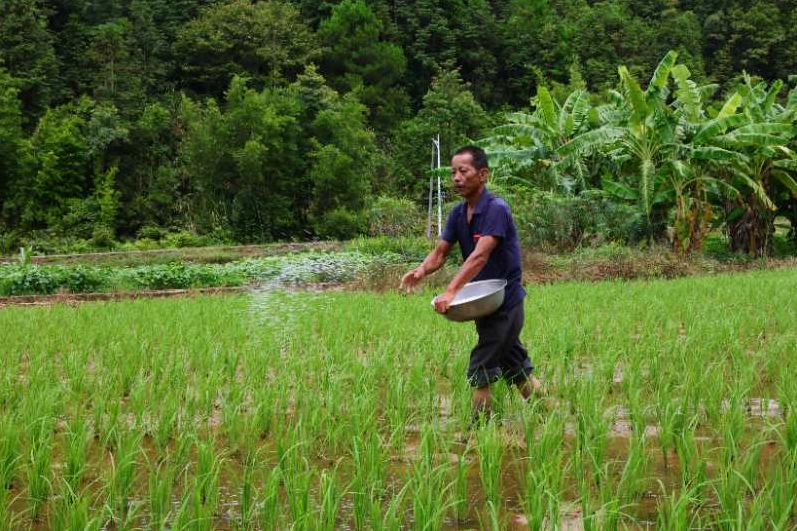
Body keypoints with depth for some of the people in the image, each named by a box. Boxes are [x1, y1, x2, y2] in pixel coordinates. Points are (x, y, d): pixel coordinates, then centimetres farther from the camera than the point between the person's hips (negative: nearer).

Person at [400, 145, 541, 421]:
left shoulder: (496, 209, -20)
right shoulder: (458, 213, 5)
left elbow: (480, 256, -31)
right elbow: (440, 252, 2)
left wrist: (451, 291, -41)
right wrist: (421, 270, -21)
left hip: (504, 303, -8)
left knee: (480, 372, -5)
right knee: (516, 369, 16)